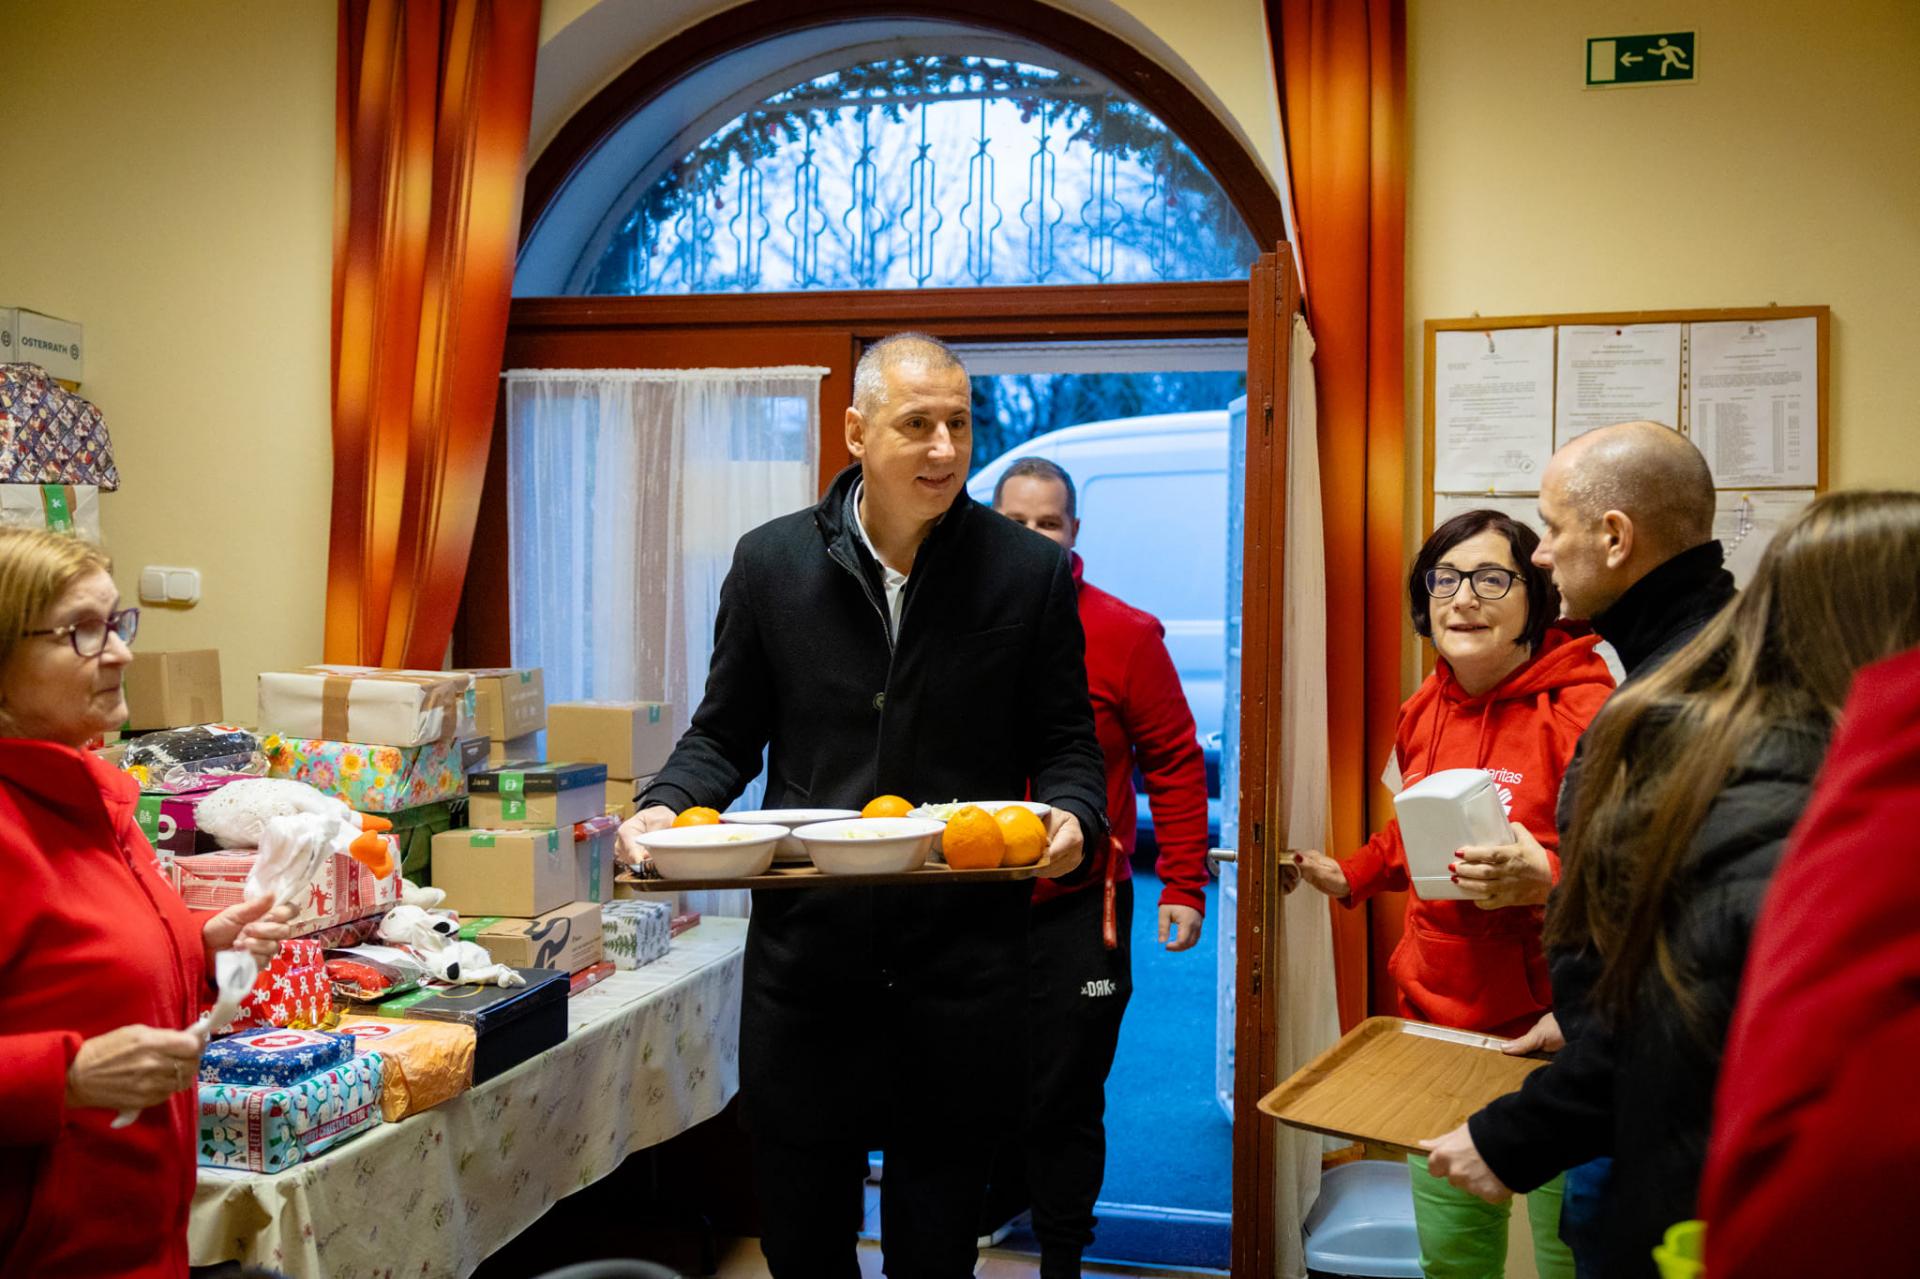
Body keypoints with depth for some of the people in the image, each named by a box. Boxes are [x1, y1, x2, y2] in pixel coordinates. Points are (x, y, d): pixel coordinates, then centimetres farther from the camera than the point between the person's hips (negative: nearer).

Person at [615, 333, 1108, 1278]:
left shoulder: (1030, 572, 0)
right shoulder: (771, 561, 3)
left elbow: (1064, 740, 5)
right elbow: (725, 734, 10)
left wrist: (1070, 815, -15)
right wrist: (665, 807, -9)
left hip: (961, 949, -1)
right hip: (804, 944, 1)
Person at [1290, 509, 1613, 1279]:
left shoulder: (1584, 710, -16)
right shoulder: (1425, 711, 8)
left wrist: (1547, 877, -36)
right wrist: (1352, 876, 31)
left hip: (1550, 1024, -6)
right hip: (1438, 1010, 7)